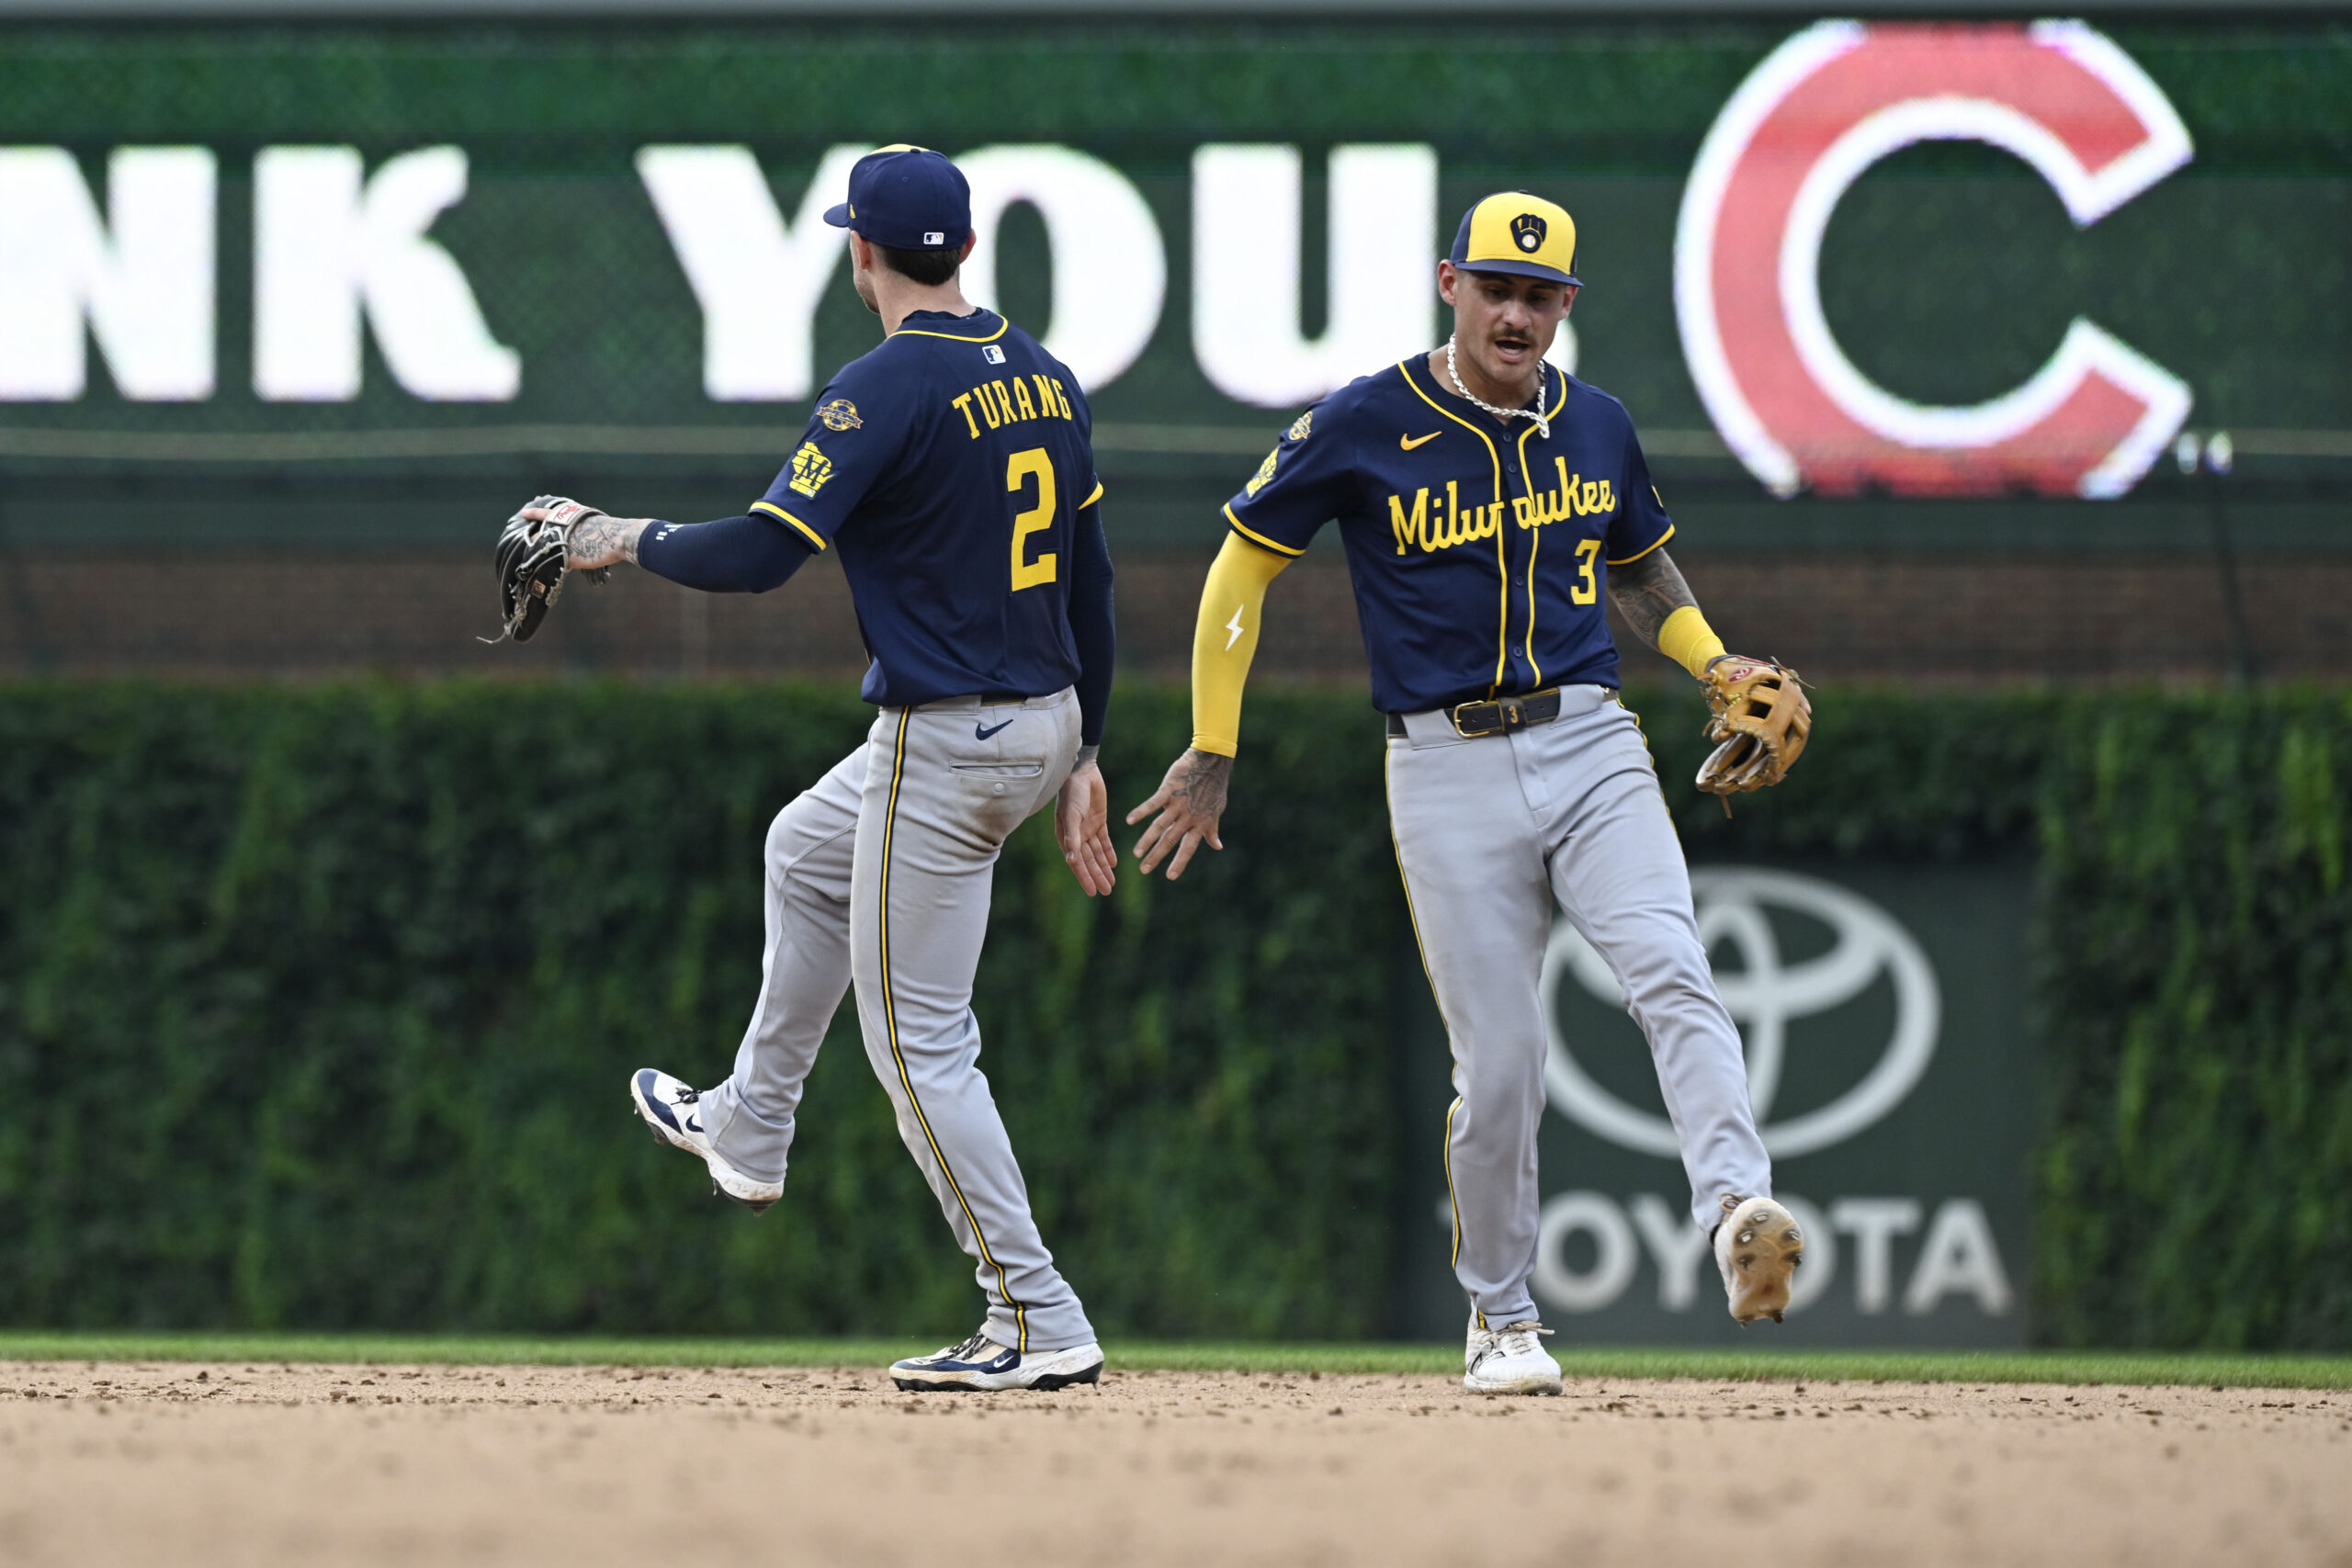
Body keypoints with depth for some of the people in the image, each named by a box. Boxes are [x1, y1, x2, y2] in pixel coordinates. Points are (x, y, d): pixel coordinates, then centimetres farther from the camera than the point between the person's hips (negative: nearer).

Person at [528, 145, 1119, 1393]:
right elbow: (1089, 577, 12)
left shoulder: (888, 388, -18)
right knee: (806, 854, 33)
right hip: (1045, 726, 9)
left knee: (917, 1043, -2)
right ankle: (746, 1135, 47)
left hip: (945, 747, -9)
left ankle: (1039, 1323, -5)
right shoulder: (1041, 376, 8)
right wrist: (1081, 759, 19)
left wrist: (630, 541, -5)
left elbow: (760, 556, -23)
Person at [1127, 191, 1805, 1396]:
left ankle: (1739, 1218, -39)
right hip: (1448, 767, -2)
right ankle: (1501, 1317, 16)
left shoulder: (1595, 428, 10)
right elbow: (1243, 568, 6)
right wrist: (1210, 756, 4)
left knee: (1671, 973, -23)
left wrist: (1720, 669, 10)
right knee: (1499, 1061, -2)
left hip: (1591, 748, 2)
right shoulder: (1364, 428, -2)